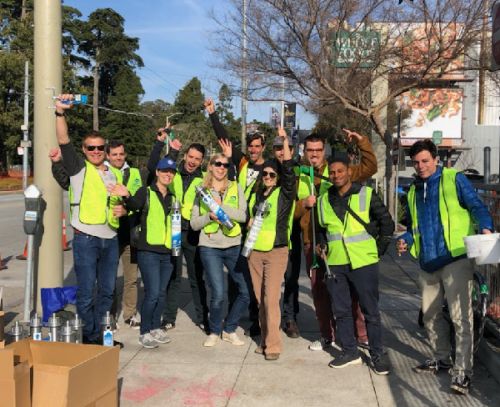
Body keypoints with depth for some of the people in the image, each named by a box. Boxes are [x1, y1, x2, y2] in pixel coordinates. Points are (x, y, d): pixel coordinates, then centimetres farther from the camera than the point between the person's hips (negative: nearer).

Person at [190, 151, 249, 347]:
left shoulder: (235, 188, 7)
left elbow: (243, 215, -7)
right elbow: (194, 223, 5)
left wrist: (221, 206, -17)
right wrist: (210, 216, -13)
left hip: (234, 246, 1)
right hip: (210, 247, -1)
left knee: (246, 292, 1)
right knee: (218, 295, -8)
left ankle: (229, 329, 22)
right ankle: (214, 332, 18)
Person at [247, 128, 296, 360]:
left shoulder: (284, 193, -2)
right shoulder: (255, 196, 13)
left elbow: (289, 170, -16)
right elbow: (248, 217, 30)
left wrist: (285, 142, -19)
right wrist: (250, 222, 9)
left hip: (277, 252, -5)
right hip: (255, 252, 5)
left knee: (271, 298, -11)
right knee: (260, 299, 9)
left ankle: (273, 344, -4)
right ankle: (265, 339, 18)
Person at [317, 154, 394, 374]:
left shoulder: (366, 195, -3)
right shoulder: (324, 200, 10)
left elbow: (387, 223, 1)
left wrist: (378, 250, 0)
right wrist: (323, 249, 10)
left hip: (363, 263, -4)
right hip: (335, 264, 4)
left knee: (371, 311, 2)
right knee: (341, 310, 10)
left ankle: (377, 354, 14)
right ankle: (350, 351, 23)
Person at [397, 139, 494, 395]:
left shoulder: (454, 179, -2)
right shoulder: (413, 191, 16)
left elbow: (476, 206, -10)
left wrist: (485, 227, -28)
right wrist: (406, 240, 3)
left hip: (455, 258, -7)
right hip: (428, 263, 7)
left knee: (460, 316, -7)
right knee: (430, 314, 16)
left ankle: (462, 370, -1)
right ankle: (441, 358, 32)